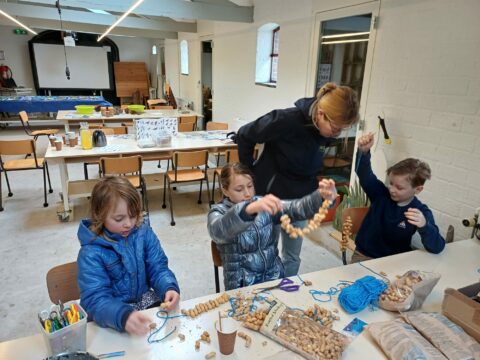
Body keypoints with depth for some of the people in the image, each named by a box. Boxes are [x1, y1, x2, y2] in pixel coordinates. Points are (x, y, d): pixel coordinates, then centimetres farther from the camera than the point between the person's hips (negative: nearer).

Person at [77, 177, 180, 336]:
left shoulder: (143, 231, -8)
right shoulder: (91, 253, -19)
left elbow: (158, 268, -4)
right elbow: (95, 299, -27)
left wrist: (169, 288, -26)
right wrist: (124, 316, -47)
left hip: (144, 301, 4)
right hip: (113, 313, -3)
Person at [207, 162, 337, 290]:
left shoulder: (265, 205, 3)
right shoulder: (219, 212, -7)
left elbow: (295, 208, -14)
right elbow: (218, 231, -31)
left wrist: (322, 196, -34)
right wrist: (249, 209, -48)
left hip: (275, 278, 4)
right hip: (241, 287, -3)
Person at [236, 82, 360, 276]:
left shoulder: (326, 130, -8)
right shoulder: (286, 120, -27)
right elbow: (244, 136, -14)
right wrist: (250, 172, -8)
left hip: (299, 200, 5)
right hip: (270, 195, -5)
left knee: (292, 257, 15)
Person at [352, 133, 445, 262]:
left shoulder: (421, 213, -10)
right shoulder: (381, 193, -6)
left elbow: (437, 248, -17)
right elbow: (364, 174, -21)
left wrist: (424, 226, -36)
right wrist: (364, 152, -40)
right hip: (363, 256, -1)